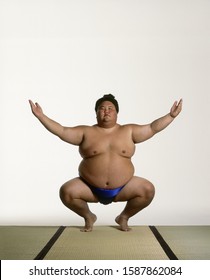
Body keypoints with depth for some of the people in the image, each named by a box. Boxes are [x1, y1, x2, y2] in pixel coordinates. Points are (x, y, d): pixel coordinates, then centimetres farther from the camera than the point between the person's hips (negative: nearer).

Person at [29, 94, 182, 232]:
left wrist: (171, 116, -8)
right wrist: (41, 116, -13)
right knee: (66, 191, -23)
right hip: (91, 189, 0)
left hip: (122, 188, 1)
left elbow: (152, 128, 1)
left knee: (148, 190, -19)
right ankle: (88, 217, 10)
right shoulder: (86, 132, 0)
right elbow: (62, 131, -5)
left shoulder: (128, 131, 3)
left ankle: (124, 217, 10)